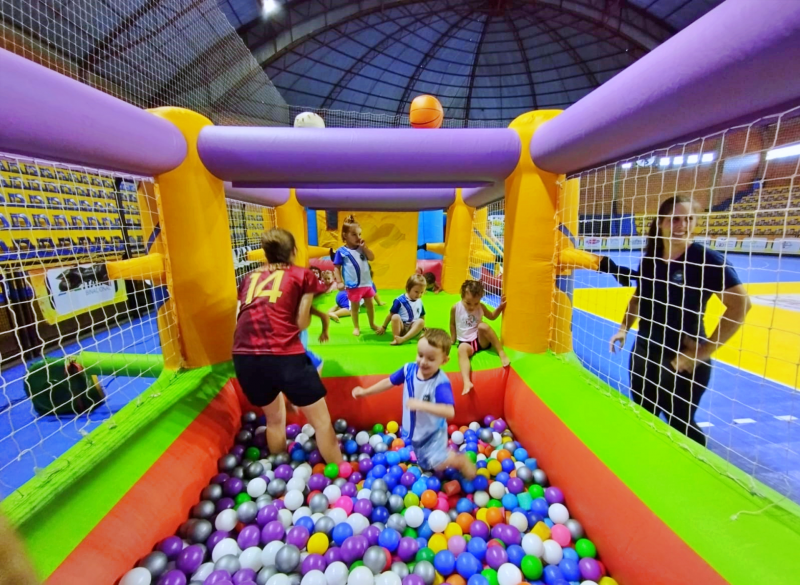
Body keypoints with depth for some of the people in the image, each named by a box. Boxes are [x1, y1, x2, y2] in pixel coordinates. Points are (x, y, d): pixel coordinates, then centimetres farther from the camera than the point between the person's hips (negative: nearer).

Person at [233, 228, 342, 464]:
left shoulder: (250, 278, 22)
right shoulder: (302, 275, 11)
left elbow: (241, 318, 18)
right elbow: (301, 323, 5)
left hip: (244, 355, 6)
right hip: (283, 354, -5)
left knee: (274, 418, 28)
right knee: (321, 420, 12)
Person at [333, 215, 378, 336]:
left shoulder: (362, 248, 4)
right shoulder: (341, 251, -9)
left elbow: (372, 258, -7)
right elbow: (337, 268, -7)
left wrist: (364, 247, -13)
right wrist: (339, 282, -14)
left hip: (367, 283, 4)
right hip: (353, 285, -4)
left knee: (370, 304, 17)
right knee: (354, 307, 12)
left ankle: (372, 324, 37)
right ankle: (356, 327, 29)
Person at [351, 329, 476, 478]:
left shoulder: (441, 383, -33)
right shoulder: (409, 369, -17)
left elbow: (449, 412, -44)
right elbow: (390, 382, -1)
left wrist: (421, 405, -46)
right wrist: (365, 391, 3)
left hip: (433, 432, -6)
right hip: (413, 430, 6)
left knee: (439, 464, -19)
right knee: (425, 466, 20)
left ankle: (462, 461, 12)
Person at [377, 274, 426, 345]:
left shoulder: (420, 302, 7)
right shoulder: (399, 300, -8)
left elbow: (422, 317, 20)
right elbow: (391, 315, -1)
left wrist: (423, 327, 11)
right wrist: (384, 327, 3)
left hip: (413, 328, 3)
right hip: (401, 326, -3)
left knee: (421, 321, -30)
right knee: (395, 317, -32)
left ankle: (403, 339, -47)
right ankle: (395, 338, -38)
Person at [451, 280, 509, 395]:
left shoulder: (481, 307, 0)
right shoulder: (455, 308, -6)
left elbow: (492, 316, 17)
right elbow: (452, 324, 9)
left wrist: (500, 307, 1)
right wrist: (453, 339, 12)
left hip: (481, 340, 2)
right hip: (466, 342, -1)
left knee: (483, 326, -31)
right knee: (462, 349, -38)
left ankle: (501, 353, -24)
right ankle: (467, 382, -55)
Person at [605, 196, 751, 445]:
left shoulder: (707, 260, -14)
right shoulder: (650, 258, 1)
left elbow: (740, 305, -17)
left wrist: (702, 353, -19)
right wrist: (624, 328, 5)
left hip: (682, 363, -5)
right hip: (643, 354, 5)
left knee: (680, 426, 10)